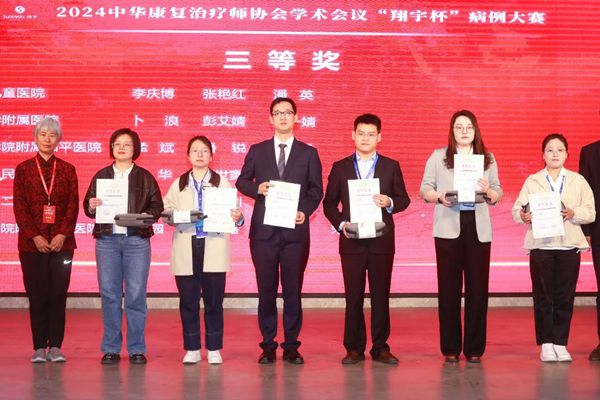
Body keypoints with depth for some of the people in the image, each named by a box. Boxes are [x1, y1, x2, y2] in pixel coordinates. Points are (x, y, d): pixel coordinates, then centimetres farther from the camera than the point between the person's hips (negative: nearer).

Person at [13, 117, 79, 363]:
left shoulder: (67, 170, 8)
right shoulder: (23, 169, 6)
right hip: (32, 243, -1)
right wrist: (35, 236, -10)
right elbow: (19, 207, 0)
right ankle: (39, 347, 7)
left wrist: (62, 235, -10)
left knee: (58, 295, 0)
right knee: (37, 296, 0)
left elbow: (73, 206, 3)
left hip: (61, 242, 1)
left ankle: (55, 346, 6)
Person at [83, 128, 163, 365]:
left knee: (136, 295, -3)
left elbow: (157, 205, 5)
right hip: (107, 239, 1)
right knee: (109, 295, 2)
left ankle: (136, 349, 6)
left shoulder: (145, 177, 9)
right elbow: (87, 205, 11)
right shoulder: (101, 176, 13)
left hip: (137, 240, -1)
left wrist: (148, 216, -14)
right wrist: (91, 207, -10)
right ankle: (111, 348, 10)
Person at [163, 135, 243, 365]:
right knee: (188, 301, 2)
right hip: (186, 250, 1)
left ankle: (214, 349, 11)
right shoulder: (178, 185, 14)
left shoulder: (222, 183, 10)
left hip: (213, 249, -1)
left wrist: (238, 217, -20)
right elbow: (166, 210, 6)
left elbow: (234, 212, 2)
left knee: (214, 301, 1)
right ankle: (192, 349, 12)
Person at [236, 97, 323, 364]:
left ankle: (291, 346, 11)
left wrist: (305, 211, -9)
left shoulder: (308, 153, 8)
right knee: (266, 290, 4)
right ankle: (268, 345, 12)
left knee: (293, 289, 2)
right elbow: (242, 181, 13)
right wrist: (258, 188, -7)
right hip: (264, 231, 1)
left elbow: (316, 190, 8)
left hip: (295, 230, 0)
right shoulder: (257, 151, 10)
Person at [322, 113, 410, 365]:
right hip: (351, 241, 0)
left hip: (382, 241, 0)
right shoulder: (340, 167, 8)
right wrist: (340, 223, -7)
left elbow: (404, 199, 8)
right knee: (353, 296, 2)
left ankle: (380, 348, 11)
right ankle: (354, 348, 9)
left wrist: (389, 203, -12)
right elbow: (329, 203, 9)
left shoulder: (391, 166, 8)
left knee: (381, 296, 3)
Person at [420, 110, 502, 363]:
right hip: (448, 228, -1)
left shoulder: (488, 159, 13)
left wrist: (488, 192, -12)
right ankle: (450, 349, 9)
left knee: (478, 288, 0)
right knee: (449, 288, 0)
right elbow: (425, 189, 4)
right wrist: (439, 197, -16)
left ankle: (474, 349, 9)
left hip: (478, 229, 1)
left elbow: (498, 193, 10)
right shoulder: (438, 157, 8)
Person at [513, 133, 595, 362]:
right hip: (540, 245, -1)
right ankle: (546, 343, 8)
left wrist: (573, 213, -13)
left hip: (569, 245, 1)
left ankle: (560, 343, 9)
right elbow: (517, 209, 1)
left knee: (565, 296, 1)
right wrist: (523, 216, -20)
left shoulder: (578, 181, 12)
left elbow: (590, 212, 6)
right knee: (542, 296, 0)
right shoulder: (532, 181, 9)